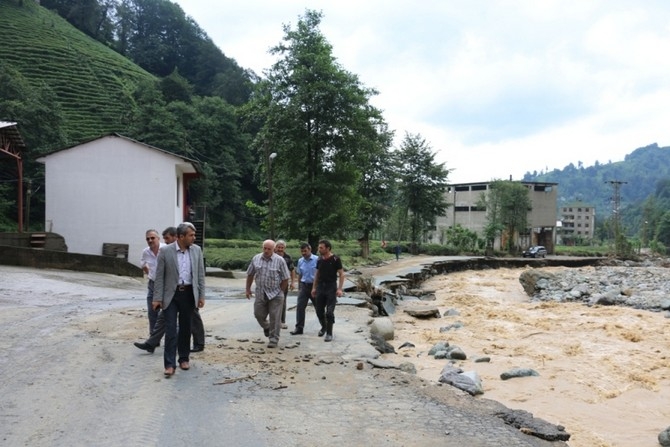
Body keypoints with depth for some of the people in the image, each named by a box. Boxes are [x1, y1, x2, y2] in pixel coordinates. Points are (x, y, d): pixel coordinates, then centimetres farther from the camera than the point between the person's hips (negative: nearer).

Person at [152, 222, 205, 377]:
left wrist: (201, 296, 3)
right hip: (171, 294, -3)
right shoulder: (165, 251, -7)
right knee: (171, 329, -5)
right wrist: (157, 298, -7)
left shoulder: (197, 250, 2)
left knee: (185, 328, 11)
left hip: (189, 294, 3)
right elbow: (159, 276, -4)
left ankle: (184, 358, 24)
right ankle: (169, 364, -3)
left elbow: (200, 274, 6)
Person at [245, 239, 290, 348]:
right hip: (260, 293, 3)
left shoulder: (279, 260, -8)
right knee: (258, 314, 9)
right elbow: (250, 275, 12)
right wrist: (248, 289, 11)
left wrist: (279, 292, -2)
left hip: (275, 294, -3)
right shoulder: (256, 259, 2)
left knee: (275, 318, 0)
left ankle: (273, 339, 12)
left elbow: (285, 279, -4)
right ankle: (266, 328, 40)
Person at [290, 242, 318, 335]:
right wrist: (299, 288, 17)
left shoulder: (317, 260, -11)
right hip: (304, 286, 4)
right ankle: (299, 328, 0)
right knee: (300, 307, -4)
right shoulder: (300, 261, 6)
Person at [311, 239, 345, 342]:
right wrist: (314, 288, 13)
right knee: (319, 310, 10)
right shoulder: (320, 260, 9)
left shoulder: (335, 259, -8)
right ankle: (324, 327, 34)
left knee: (329, 312, -7)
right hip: (320, 287, 5)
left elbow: (341, 274, -8)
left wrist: (340, 289, -15)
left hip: (331, 288, -5)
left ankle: (329, 333, 2)